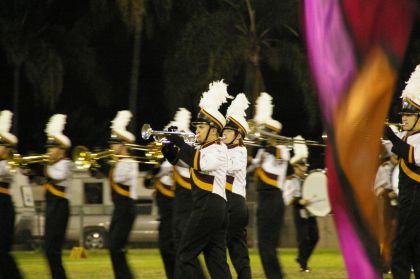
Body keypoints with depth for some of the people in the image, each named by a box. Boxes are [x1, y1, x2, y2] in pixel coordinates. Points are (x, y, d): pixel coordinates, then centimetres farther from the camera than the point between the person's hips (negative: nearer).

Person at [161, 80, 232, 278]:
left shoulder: (218, 149, -8)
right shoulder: (204, 149, 20)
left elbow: (202, 163, -28)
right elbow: (178, 158, 25)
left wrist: (181, 144, -19)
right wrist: (170, 147, 5)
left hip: (209, 208, -10)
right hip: (216, 209, 10)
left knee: (185, 256, -6)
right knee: (217, 259, 5)